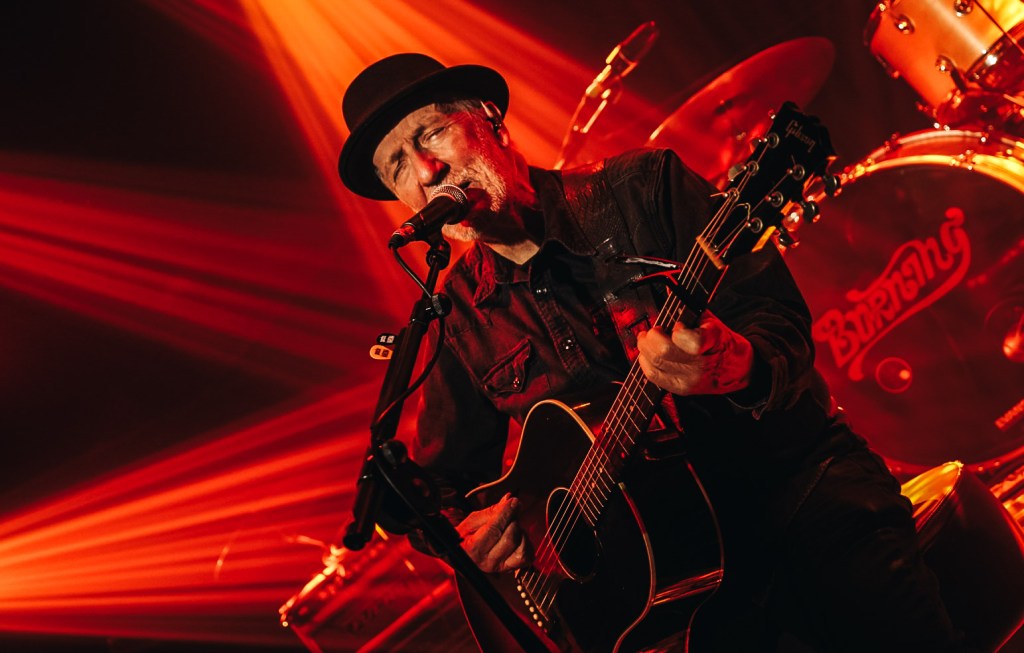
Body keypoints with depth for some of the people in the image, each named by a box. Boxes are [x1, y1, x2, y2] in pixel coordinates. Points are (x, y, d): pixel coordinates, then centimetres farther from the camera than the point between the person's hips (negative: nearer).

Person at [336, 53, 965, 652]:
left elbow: (782, 320, -7)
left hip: (793, 471, -2)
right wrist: (469, 529, -4)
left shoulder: (643, 188, -2)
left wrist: (734, 365, -29)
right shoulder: (462, 321, 5)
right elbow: (445, 476, 17)